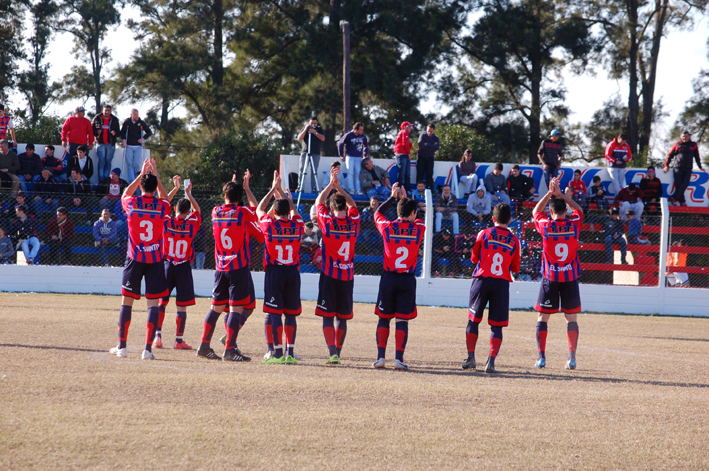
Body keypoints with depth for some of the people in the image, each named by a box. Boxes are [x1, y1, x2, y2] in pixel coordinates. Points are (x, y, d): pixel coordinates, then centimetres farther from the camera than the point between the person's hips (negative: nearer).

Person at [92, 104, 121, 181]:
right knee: (101, 162, -8)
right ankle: (101, 180, -9)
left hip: (111, 144, 1)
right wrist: (97, 132, -11)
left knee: (108, 162, 3)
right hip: (101, 144, -1)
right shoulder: (97, 118, 5)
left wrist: (115, 133, -15)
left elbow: (119, 132, 8)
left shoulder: (114, 120, 7)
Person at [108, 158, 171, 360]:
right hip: (155, 260, 0)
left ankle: (122, 346, 12)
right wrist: (155, 175, 23)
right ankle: (148, 348, -7)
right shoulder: (162, 207, -4)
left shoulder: (131, 204, -5)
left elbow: (125, 194, 20)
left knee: (127, 300, 9)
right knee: (153, 302, 0)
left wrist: (141, 174, 23)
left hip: (135, 259, 0)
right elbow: (164, 197, 22)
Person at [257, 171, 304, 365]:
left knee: (275, 313, -2)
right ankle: (290, 352, 4)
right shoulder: (296, 225, 1)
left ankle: (278, 353, -7)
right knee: (291, 314, 7)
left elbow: (260, 209, 14)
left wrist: (273, 189, 22)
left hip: (274, 271, -3)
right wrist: (280, 190, 30)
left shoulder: (269, 225, -5)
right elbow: (292, 209, 22)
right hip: (293, 271, 3)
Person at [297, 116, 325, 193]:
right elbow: (299, 138, 1)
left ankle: (314, 188, -2)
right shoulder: (305, 128, 11)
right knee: (301, 169, -9)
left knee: (314, 171, -3)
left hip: (316, 153, 0)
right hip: (305, 152, 0)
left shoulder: (319, 129, 11)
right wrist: (305, 130, -8)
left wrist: (315, 132, -13)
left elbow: (323, 138, -1)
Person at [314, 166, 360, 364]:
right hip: (347, 277, 3)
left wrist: (331, 185, 16)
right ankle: (337, 352, 17)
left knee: (327, 316, -2)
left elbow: (318, 202, 10)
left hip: (329, 275, -3)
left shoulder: (327, 223, -8)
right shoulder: (353, 223, -1)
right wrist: (338, 187, 18)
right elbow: (352, 204, 19)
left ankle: (332, 352, -18)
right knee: (342, 318, 12)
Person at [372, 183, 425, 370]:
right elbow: (416, 219, 23)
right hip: (408, 279, -1)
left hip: (388, 278, 1)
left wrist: (393, 197, 27)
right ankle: (399, 359, -5)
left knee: (384, 318, 9)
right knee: (402, 320, 2)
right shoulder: (419, 229, -2)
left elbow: (377, 214, 20)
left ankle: (380, 357, 3)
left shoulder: (388, 227, -3)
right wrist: (404, 197, 29)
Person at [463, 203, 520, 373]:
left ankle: (471, 357, 7)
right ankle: (491, 361, -7)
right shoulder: (514, 240, 5)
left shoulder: (484, 234, 1)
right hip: (502, 283, 0)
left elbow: (474, 258, 10)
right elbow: (515, 268, 8)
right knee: (497, 325, 4)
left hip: (482, 279, 0)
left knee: (473, 320, 12)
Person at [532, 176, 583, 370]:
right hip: (570, 278, 1)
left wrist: (550, 193, 11)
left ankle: (541, 356, 3)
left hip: (550, 278, -1)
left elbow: (536, 211, 15)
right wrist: (560, 194, 14)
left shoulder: (545, 226, -6)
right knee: (571, 318, 7)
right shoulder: (574, 225, -4)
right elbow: (578, 209, 18)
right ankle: (572, 356, -4)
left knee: (542, 317, 8)